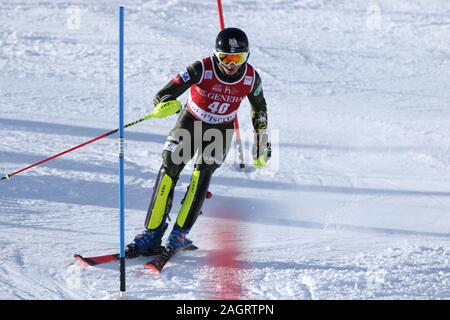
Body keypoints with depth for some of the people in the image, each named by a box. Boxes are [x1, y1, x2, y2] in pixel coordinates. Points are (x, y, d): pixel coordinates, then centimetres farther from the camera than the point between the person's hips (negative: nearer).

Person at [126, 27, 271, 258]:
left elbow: (259, 109, 4)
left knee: (202, 174, -19)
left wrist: (261, 146, 10)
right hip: (190, 122, -1)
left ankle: (179, 234, -14)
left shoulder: (251, 78, -18)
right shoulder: (203, 69, -27)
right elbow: (164, 94, -31)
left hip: (220, 130, 1)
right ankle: (151, 233, -9)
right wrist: (165, 104, -56)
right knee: (169, 169, -13)